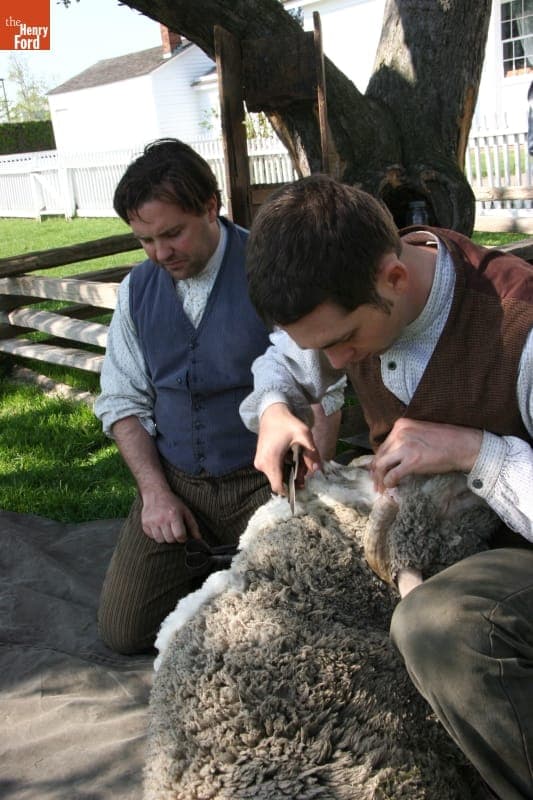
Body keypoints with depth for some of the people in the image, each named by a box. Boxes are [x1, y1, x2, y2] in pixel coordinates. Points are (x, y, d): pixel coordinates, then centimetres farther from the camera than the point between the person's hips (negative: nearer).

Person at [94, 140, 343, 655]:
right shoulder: (137, 289, 3)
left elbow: (321, 394, -10)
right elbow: (122, 401, 8)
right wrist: (155, 491, -4)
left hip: (262, 478, -3)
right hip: (172, 477, 4)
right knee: (122, 628, -3)